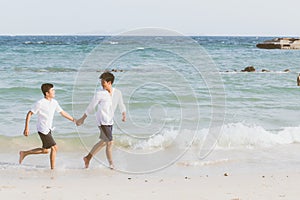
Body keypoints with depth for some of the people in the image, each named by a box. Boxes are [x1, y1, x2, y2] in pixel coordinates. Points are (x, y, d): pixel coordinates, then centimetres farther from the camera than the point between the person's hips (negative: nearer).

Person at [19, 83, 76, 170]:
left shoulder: (54, 102, 4)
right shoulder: (40, 103, -17)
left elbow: (62, 112, 15)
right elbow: (29, 114, -12)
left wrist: (73, 120, 12)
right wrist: (26, 128, -16)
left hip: (48, 129, 8)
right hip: (43, 130, -8)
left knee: (45, 150, 14)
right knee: (54, 147, -9)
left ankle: (24, 153, 26)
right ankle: (52, 169, 1)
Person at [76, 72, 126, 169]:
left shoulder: (117, 93, 2)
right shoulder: (99, 93, -10)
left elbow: (121, 105, 13)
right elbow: (91, 107, -3)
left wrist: (124, 114, -6)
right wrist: (82, 119, 2)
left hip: (110, 121, 6)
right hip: (102, 121, -6)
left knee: (103, 142, 13)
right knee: (109, 143, -10)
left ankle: (88, 157, 27)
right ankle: (111, 164, 2)